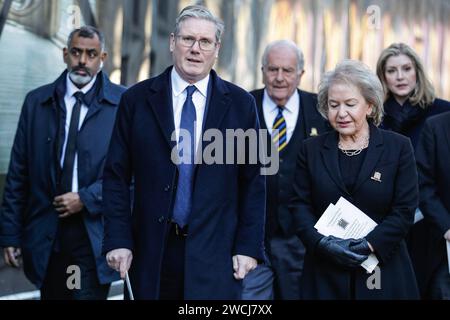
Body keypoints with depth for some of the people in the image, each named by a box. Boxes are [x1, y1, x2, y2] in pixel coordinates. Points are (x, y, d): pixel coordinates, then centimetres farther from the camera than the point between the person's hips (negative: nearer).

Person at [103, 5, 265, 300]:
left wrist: (249, 247, -2)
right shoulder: (137, 99, 2)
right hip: (151, 251, 1)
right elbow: (117, 176, 2)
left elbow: (253, 181, 3)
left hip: (215, 251, 0)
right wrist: (118, 240, -4)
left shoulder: (240, 104, 2)